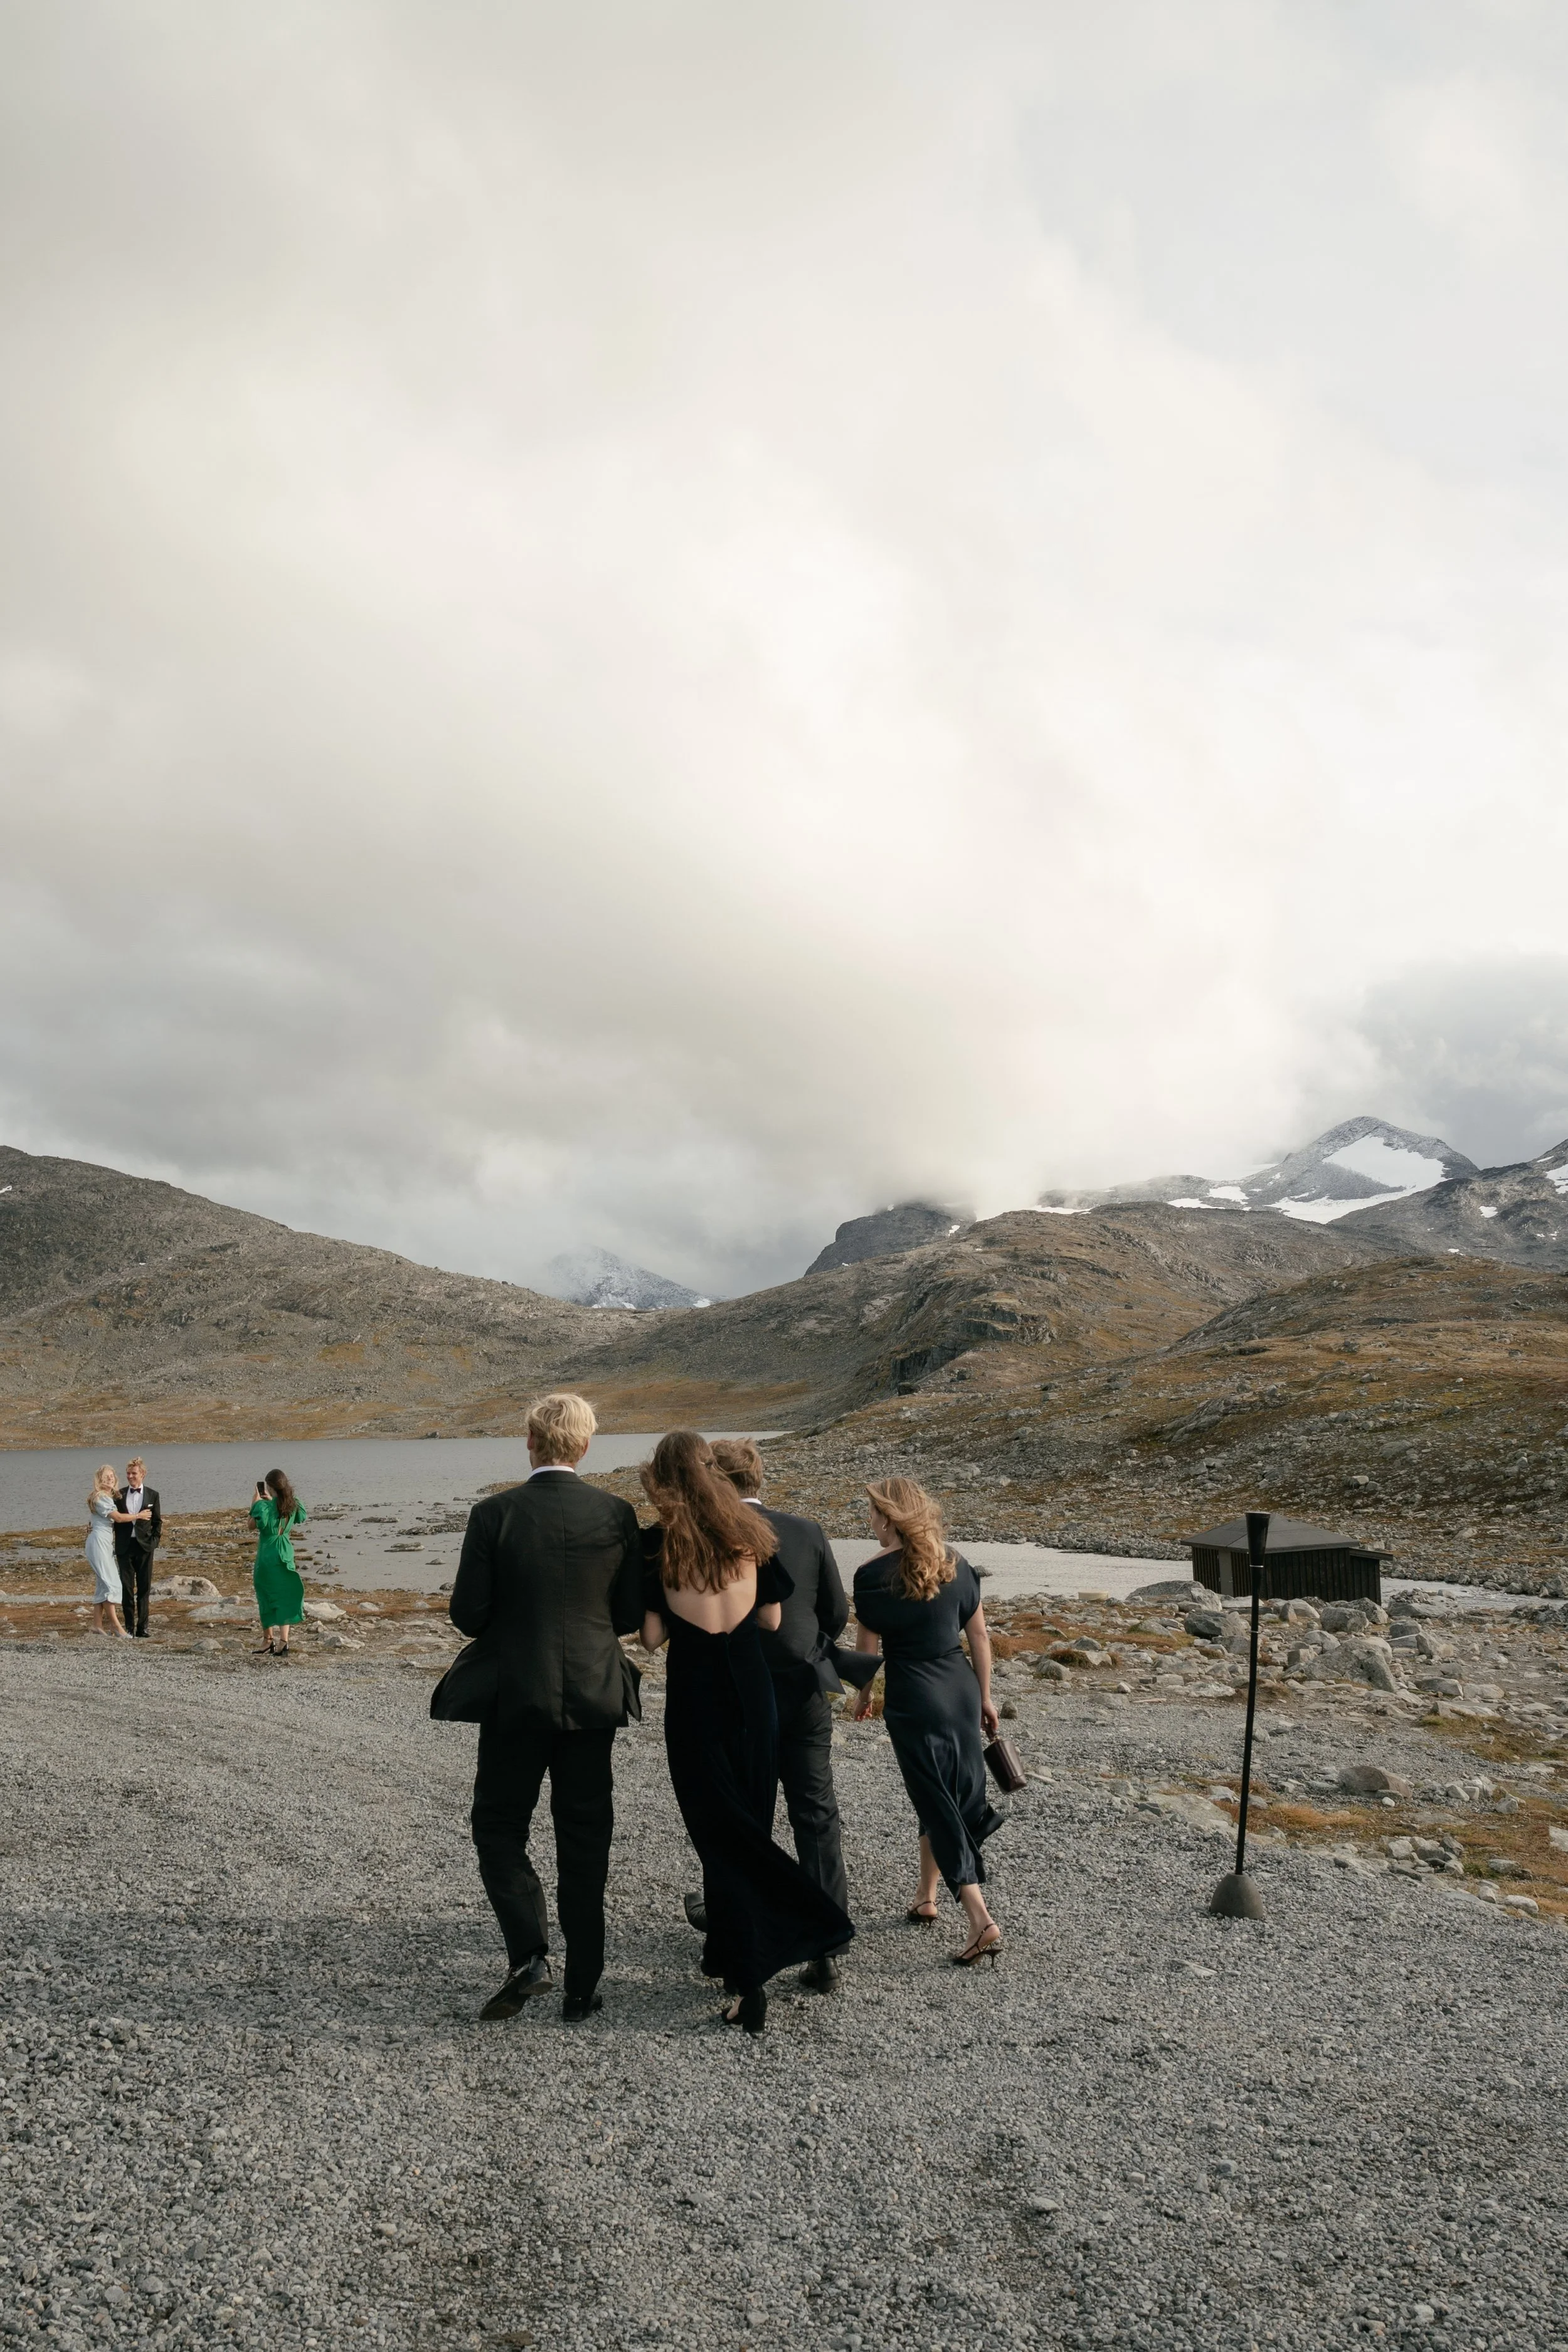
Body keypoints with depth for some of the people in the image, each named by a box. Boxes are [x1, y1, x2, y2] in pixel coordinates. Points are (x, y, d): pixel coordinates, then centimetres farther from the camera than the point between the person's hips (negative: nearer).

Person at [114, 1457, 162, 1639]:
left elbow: (157, 1522, 7)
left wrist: (155, 1541, -3)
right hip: (124, 1547, 1)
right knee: (126, 1587, 4)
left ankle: (142, 1627, 6)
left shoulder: (152, 1495, 5)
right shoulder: (119, 1495, 7)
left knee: (144, 1588, 2)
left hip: (144, 1546, -1)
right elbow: (116, 1519, 9)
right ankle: (129, 1626, 11)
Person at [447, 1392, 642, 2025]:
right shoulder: (617, 1514, -6)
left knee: (498, 1827, 16)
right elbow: (632, 1615, -1)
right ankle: (582, 1986, 18)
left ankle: (528, 1956, 2)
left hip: (515, 1695, -2)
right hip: (594, 1695, 2)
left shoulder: (494, 1514, -11)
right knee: (584, 1839, 12)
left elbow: (468, 1613, -9)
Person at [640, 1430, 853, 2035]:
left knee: (719, 1832, 3)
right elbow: (772, 1619, 6)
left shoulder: (657, 1543, -10)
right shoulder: (750, 1534, 1)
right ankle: (728, 1951, 29)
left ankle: (748, 1978, -2)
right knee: (748, 1823, 17)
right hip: (752, 1687, 4)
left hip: (694, 1695, -4)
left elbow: (651, 1636, -9)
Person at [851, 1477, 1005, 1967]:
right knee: (947, 1795, 20)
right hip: (962, 1689, 5)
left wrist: (864, 1694, 15)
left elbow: (867, 1646, -4)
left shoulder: (873, 1575, -13)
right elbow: (979, 1635, 5)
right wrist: (985, 1697, 16)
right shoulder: (954, 1565, 1)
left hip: (913, 1701, -5)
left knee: (938, 1805, 2)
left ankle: (981, 1921, -5)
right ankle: (926, 1898, 34)